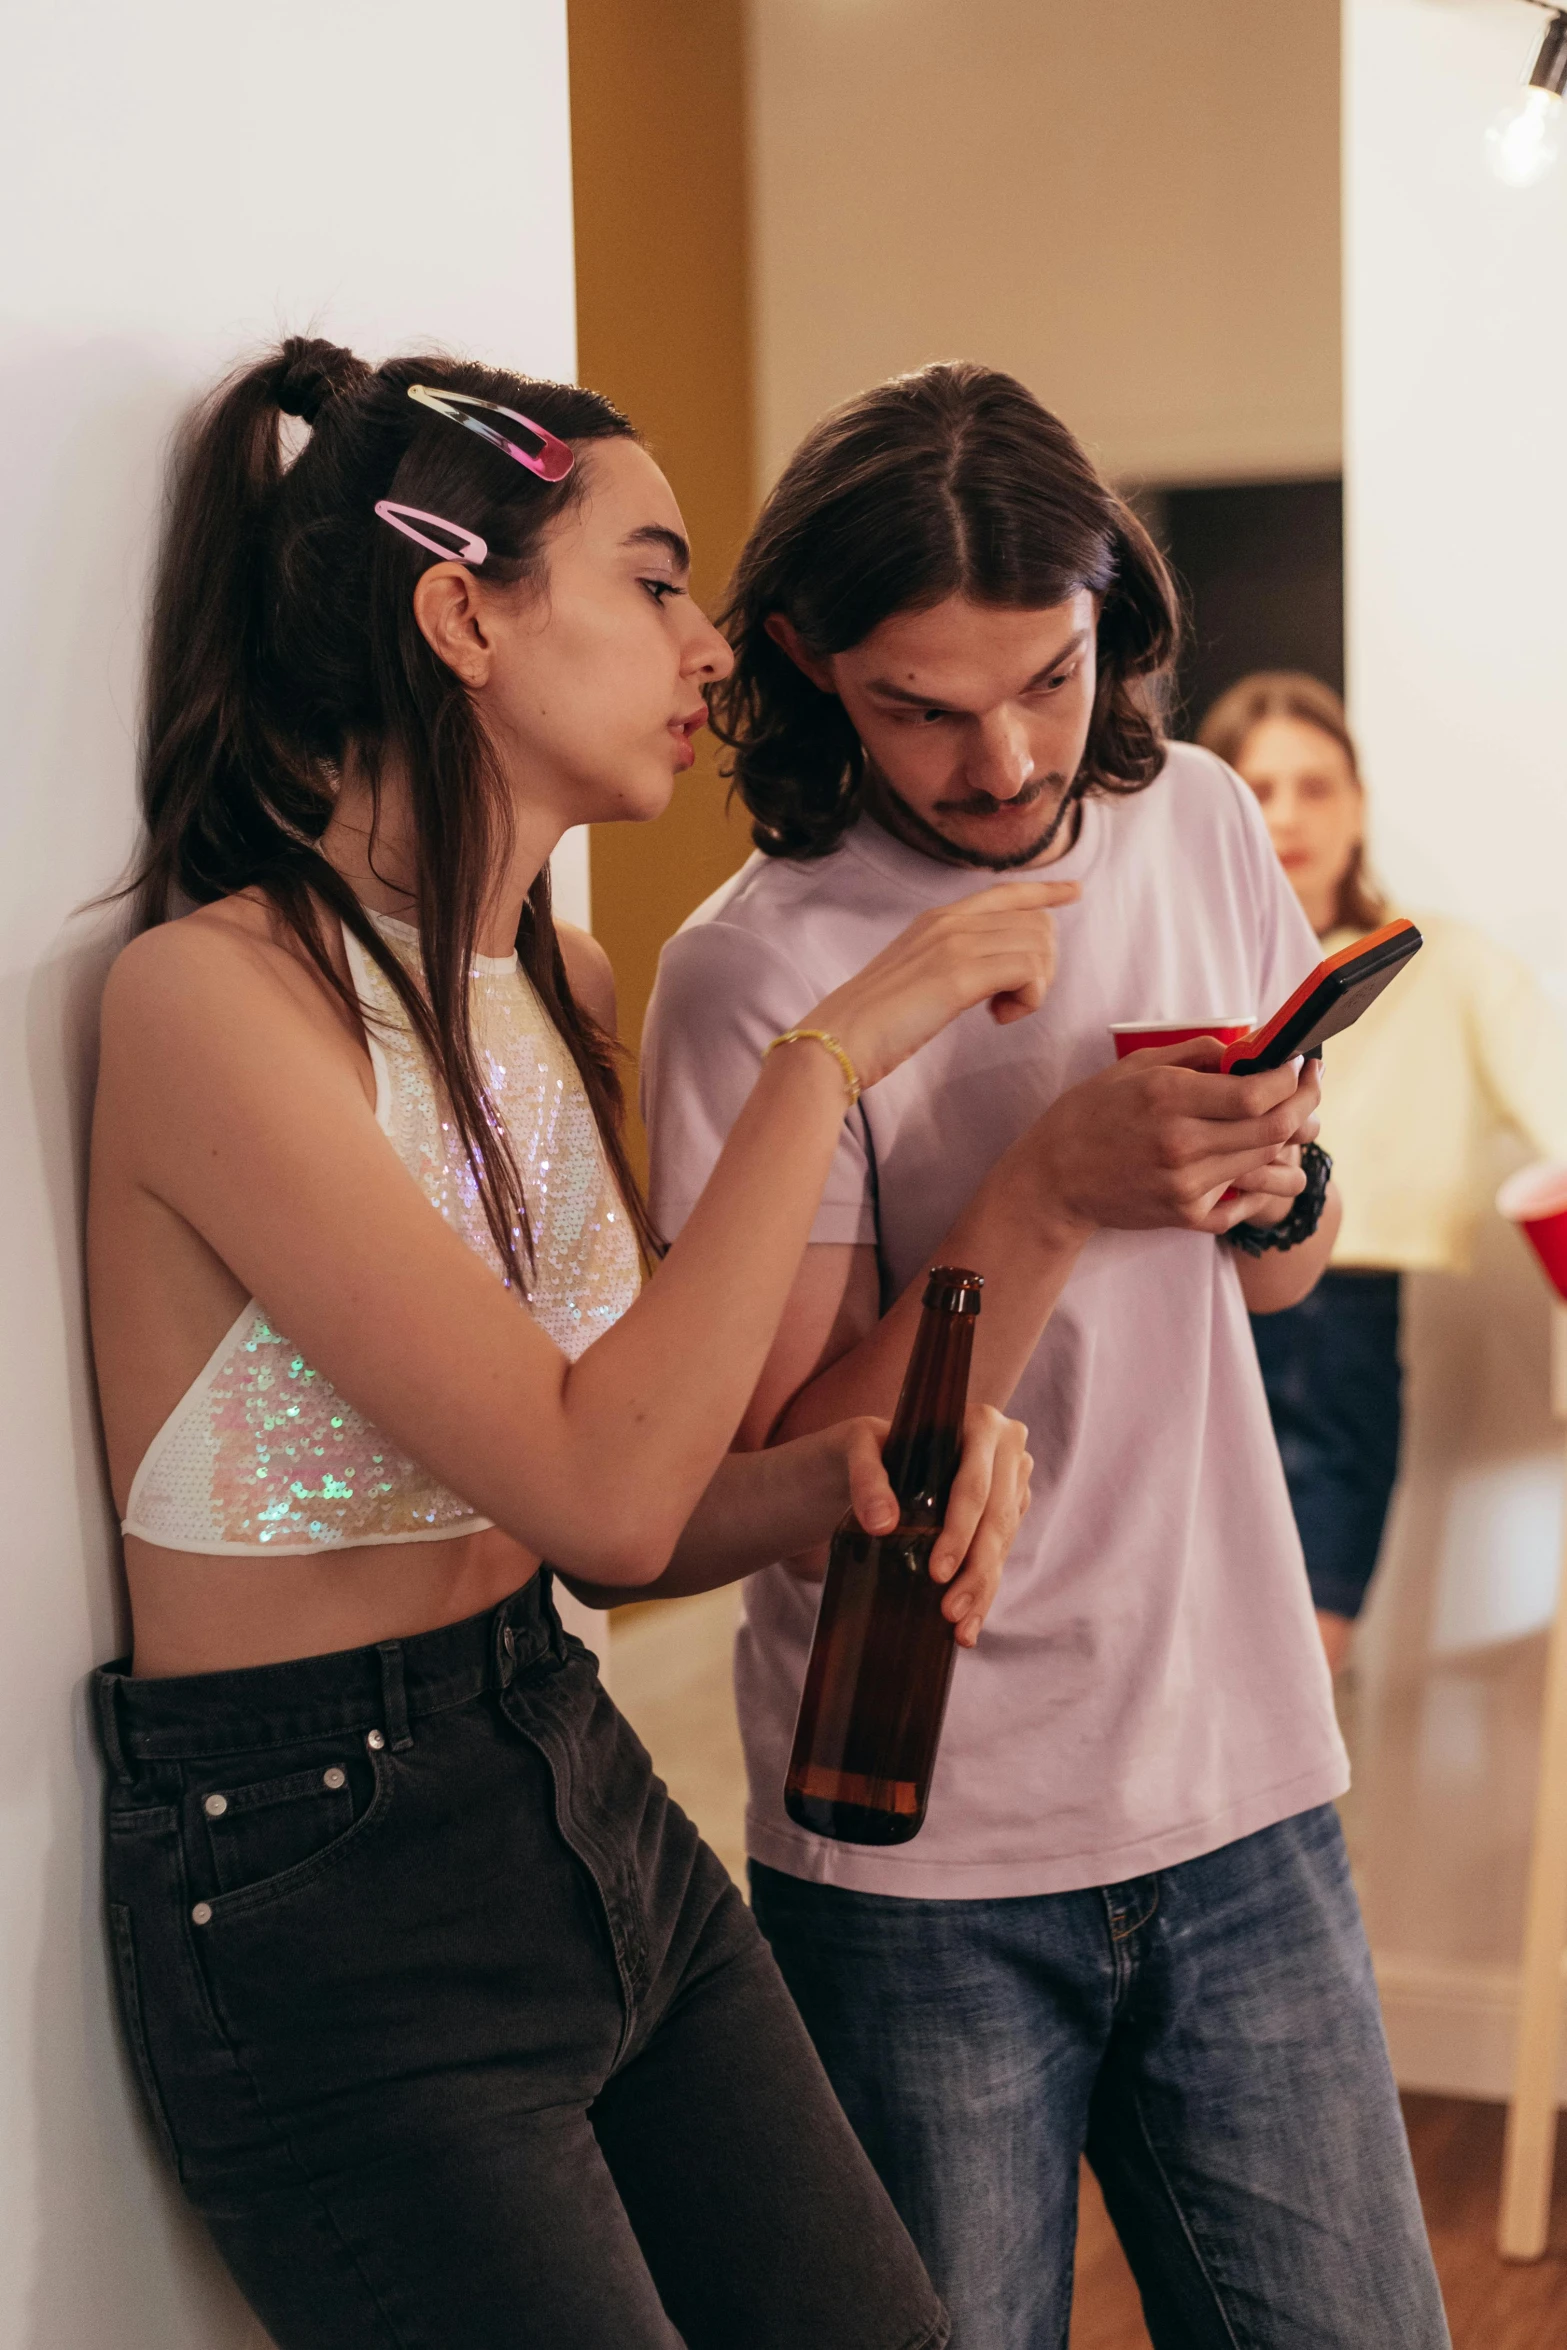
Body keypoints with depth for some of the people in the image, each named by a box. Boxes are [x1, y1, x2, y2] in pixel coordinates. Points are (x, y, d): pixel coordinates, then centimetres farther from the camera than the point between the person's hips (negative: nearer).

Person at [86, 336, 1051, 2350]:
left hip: (587, 1799, 8)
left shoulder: (558, 991, 7)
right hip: (323, 1890, -7)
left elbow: (597, 1532, 10)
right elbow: (598, 1491, -24)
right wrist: (834, 1050, -21)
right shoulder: (217, 993, -18)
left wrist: (853, 1473, -9)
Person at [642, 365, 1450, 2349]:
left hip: (1244, 1801, 4)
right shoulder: (750, 976, -13)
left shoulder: (1199, 824, 4)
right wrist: (1049, 1197, -24)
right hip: (913, 1865, -4)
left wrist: (1274, 1184, -7)